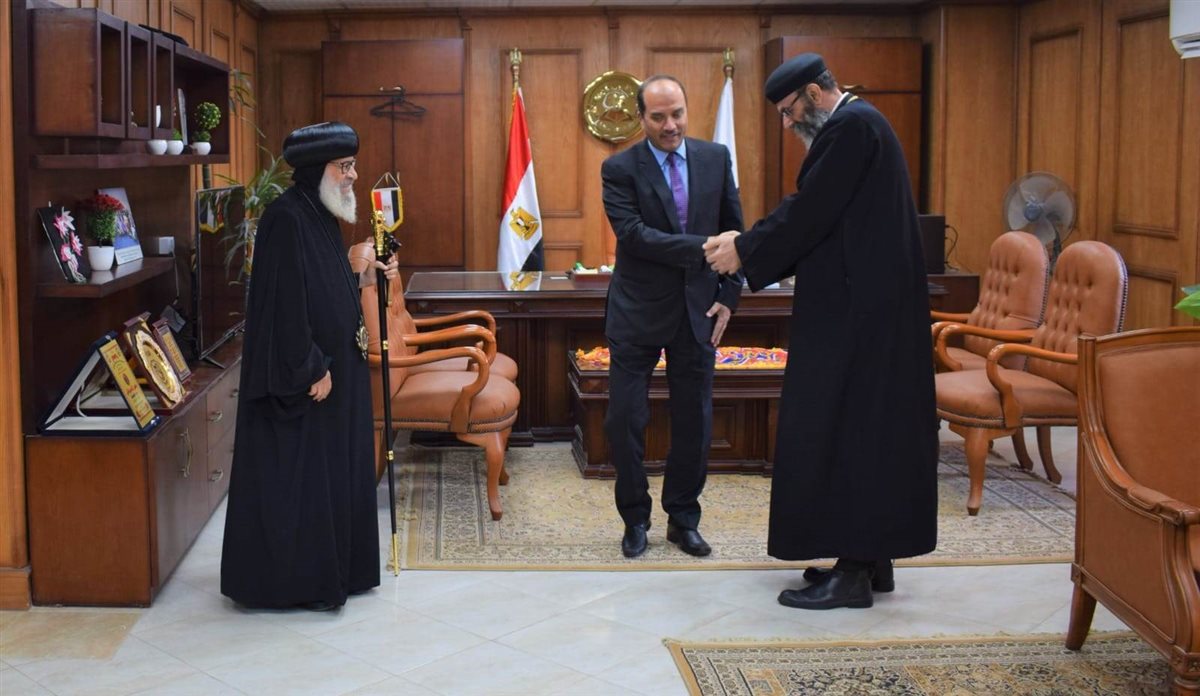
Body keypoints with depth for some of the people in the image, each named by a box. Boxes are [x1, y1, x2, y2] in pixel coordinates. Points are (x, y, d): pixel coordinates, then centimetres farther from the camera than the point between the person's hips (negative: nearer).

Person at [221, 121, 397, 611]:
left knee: (332, 471, 16)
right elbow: (286, 300, -23)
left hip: (333, 368, 10)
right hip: (300, 379, -10)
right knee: (297, 476, -1)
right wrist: (312, 369, -23)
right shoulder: (285, 220, -19)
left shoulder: (321, 216, 11)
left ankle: (333, 569, 27)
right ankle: (296, 581, 10)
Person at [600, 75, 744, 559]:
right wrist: (703, 247, -27)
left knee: (694, 420, 8)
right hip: (638, 313, -3)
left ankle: (683, 519, 23)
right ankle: (635, 519, 18)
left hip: (697, 309, 3)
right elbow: (634, 234, -19)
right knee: (625, 419, 1)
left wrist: (729, 296, 1)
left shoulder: (715, 158, 3)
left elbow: (734, 230, 8)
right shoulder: (620, 169, -7)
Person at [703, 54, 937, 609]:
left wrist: (744, 253, -7)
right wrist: (747, 242, 9)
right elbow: (815, 211, 18)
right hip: (868, 303, 11)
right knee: (870, 426, 13)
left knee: (842, 425, -7)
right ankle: (870, 557, 21)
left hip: (857, 307, -11)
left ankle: (852, 573, -2)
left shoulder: (852, 126, -14)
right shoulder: (855, 125, 18)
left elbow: (810, 212, -18)